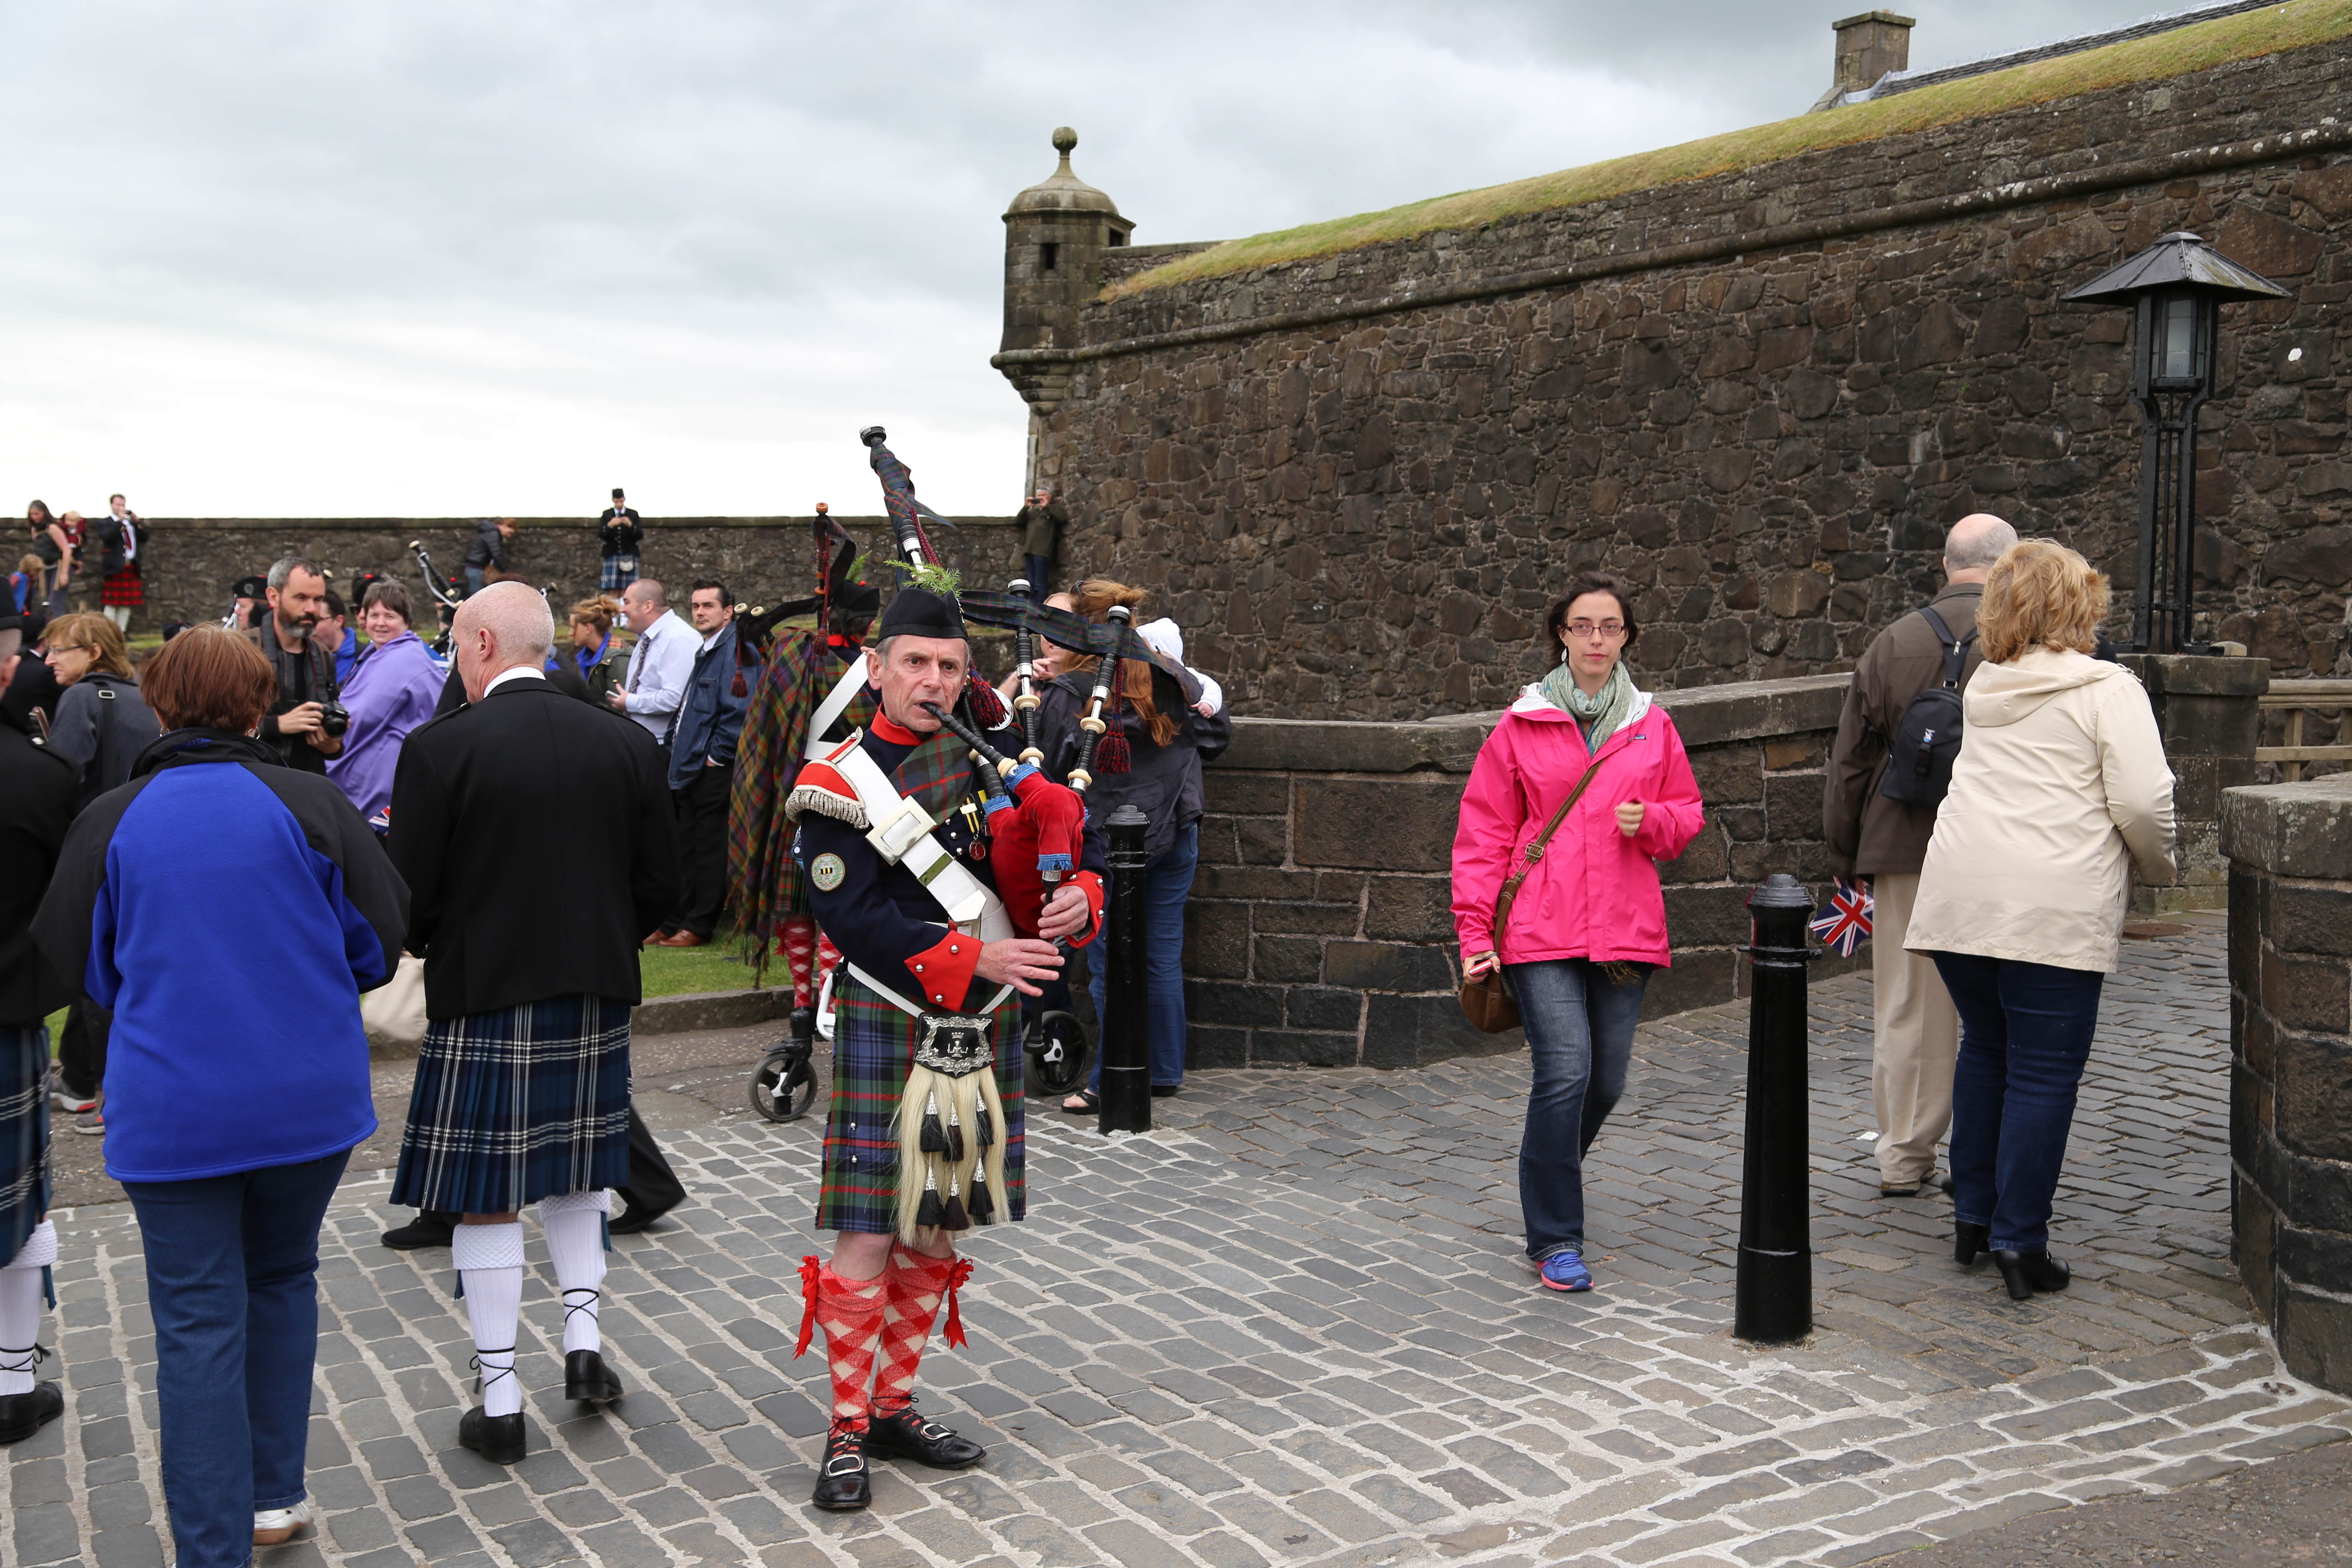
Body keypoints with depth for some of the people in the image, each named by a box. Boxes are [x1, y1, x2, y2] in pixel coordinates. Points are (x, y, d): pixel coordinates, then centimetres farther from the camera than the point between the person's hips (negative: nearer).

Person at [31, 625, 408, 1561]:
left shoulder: (110, 822, -5)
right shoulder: (309, 805, -8)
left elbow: (83, 968, 7)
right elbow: (381, 941, -1)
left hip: (171, 1110, -1)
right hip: (310, 1097, 1)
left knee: (198, 1325, 5)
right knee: (283, 1281, 21)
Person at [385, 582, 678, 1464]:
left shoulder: (439, 749, -12)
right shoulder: (626, 745, 0)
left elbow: (409, 897, -11)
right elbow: (660, 887, 2)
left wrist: (437, 952, 11)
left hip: (482, 1000, -4)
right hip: (594, 997, 4)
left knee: (487, 1200, 5)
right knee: (575, 1175, 23)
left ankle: (501, 1403, 11)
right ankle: (583, 1341, 18)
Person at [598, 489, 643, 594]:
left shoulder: (633, 515, 6)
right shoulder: (607, 515, 7)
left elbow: (640, 536, -1)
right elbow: (601, 535, -2)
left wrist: (631, 526, -19)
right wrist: (609, 525, -21)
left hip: (628, 555, 0)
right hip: (612, 555, 0)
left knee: (626, 590, -7)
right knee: (613, 590, -5)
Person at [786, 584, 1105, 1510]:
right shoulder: (837, 785, -6)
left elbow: (1078, 850, 10)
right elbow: (857, 921, -15)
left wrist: (1079, 898, -13)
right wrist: (975, 957, -23)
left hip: (981, 1031, 5)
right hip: (887, 1027, -5)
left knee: (935, 1232, 13)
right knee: (868, 1238, -4)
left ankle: (894, 1407, 26)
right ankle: (846, 1432, 10)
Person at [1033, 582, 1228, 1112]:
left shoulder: (1069, 693, -11)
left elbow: (1049, 770, -4)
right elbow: (1216, 735, 12)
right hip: (1176, 837, 4)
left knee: (1109, 966, 3)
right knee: (1164, 956, 13)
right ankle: (1165, 1072, 22)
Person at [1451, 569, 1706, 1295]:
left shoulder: (1652, 726, 10)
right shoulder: (1522, 724, 3)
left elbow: (1688, 814, 19)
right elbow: (1485, 833, 4)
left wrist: (1651, 821, -5)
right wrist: (1475, 931, -2)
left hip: (1625, 931, 3)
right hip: (1541, 932, -3)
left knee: (1607, 1082, 7)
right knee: (1565, 1073, -14)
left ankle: (1552, 1174, 37)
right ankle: (1555, 1239, -2)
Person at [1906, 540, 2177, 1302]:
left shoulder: (1985, 688, 15)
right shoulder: (2108, 689, -1)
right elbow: (2143, 802, -8)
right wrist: (2158, 866, 11)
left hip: (1958, 895, 5)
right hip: (2053, 906, -5)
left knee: (1985, 1047, 19)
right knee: (2044, 1071, 1)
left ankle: (1973, 1216, 24)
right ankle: (2020, 1242, 1)